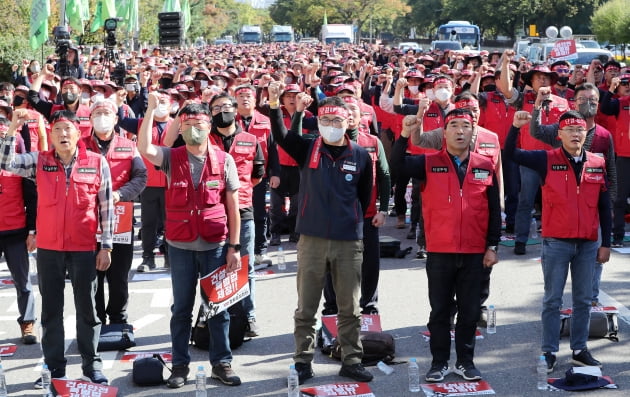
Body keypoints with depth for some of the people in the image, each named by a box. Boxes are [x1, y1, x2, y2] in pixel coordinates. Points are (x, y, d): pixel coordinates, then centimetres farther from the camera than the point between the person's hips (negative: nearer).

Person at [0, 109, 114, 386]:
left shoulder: (97, 163, -4)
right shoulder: (39, 161, 2)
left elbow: (106, 207, 0)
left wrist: (106, 246, -1)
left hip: (84, 249, -2)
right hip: (48, 249, 2)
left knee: (87, 309, 8)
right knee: (51, 309, 10)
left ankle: (91, 364, 20)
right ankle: (54, 367, 19)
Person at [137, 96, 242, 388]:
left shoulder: (224, 160, -2)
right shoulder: (171, 158, -1)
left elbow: (233, 207, 0)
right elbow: (144, 149, -23)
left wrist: (234, 247, -3)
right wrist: (151, 110, -26)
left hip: (215, 245, 0)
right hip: (180, 246, 0)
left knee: (218, 307, 9)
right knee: (182, 308, 10)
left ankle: (221, 363, 20)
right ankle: (180, 365, 20)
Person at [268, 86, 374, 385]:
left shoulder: (361, 156, 2)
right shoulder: (307, 149, 1)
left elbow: (364, 197, 13)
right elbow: (280, 135, -15)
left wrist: (352, 220, 11)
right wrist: (274, 105, -30)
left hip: (349, 242, 0)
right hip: (312, 239, 0)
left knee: (349, 308, 8)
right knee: (306, 308, 7)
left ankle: (351, 361, 19)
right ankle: (303, 362, 16)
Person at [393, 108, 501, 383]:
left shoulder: (486, 166, 4)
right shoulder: (429, 163, 0)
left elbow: (494, 211, 7)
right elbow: (397, 164, -16)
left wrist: (492, 246, 3)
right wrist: (405, 135, -30)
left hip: (474, 253, 1)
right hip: (439, 252, -1)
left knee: (470, 310, 9)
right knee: (440, 310, 7)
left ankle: (465, 361, 21)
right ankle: (439, 362, 16)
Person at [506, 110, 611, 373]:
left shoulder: (598, 164, 3)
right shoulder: (547, 160, -4)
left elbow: (604, 207, 8)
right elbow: (511, 154, -12)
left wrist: (606, 243, 6)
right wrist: (516, 127, -28)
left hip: (588, 244, 3)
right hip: (556, 243, -3)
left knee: (583, 300, 11)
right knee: (553, 300, 4)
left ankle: (580, 350, 22)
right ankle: (549, 352, 12)